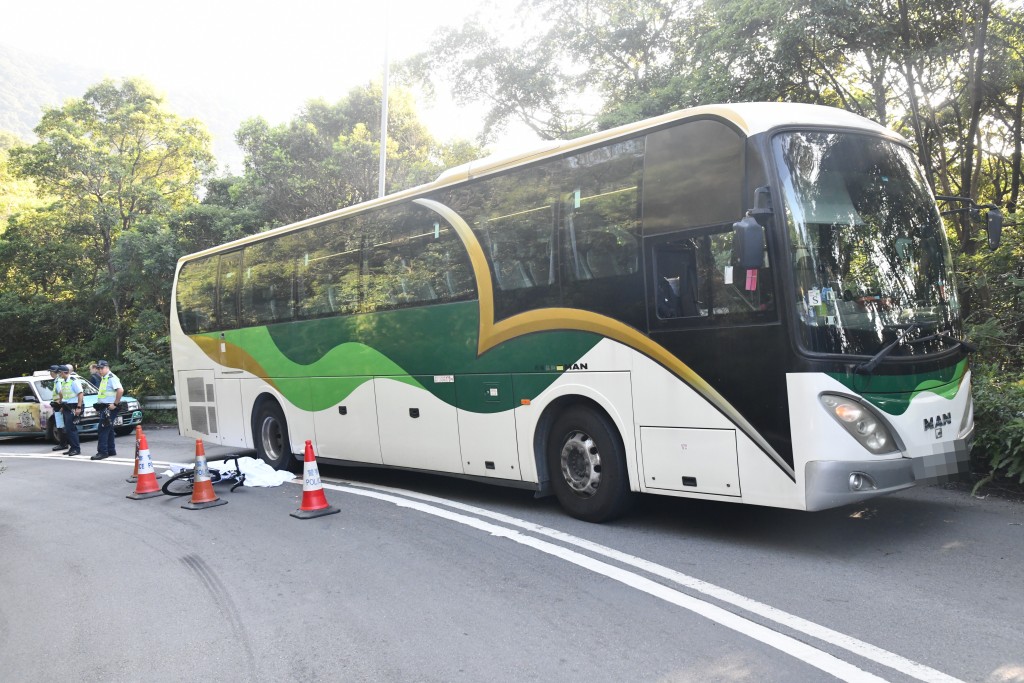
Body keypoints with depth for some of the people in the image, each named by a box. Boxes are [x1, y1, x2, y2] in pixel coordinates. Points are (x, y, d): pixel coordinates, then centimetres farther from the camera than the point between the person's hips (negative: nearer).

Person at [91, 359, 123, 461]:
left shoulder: (112, 378, -12)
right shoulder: (103, 378, 19)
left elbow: (120, 390, -25)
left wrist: (115, 404, -22)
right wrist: (98, 407, 20)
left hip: (109, 408, -10)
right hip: (103, 407, 10)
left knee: (103, 429, -12)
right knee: (108, 429, 13)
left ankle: (102, 452, -12)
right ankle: (111, 451, 19)